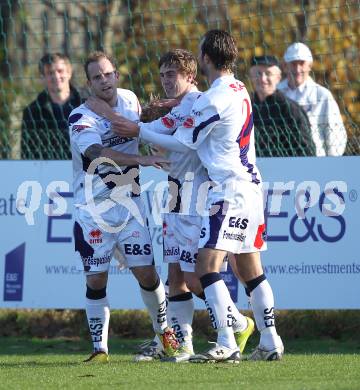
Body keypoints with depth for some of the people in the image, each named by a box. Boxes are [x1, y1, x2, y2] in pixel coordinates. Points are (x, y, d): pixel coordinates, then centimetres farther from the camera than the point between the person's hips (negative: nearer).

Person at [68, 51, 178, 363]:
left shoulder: (129, 100, 4)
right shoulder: (81, 119, -15)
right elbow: (98, 154, -34)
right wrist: (142, 160, -43)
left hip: (129, 205, 4)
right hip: (93, 209, -4)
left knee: (146, 272, 0)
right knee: (96, 280, -1)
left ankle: (163, 330, 22)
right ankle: (100, 347, 9)